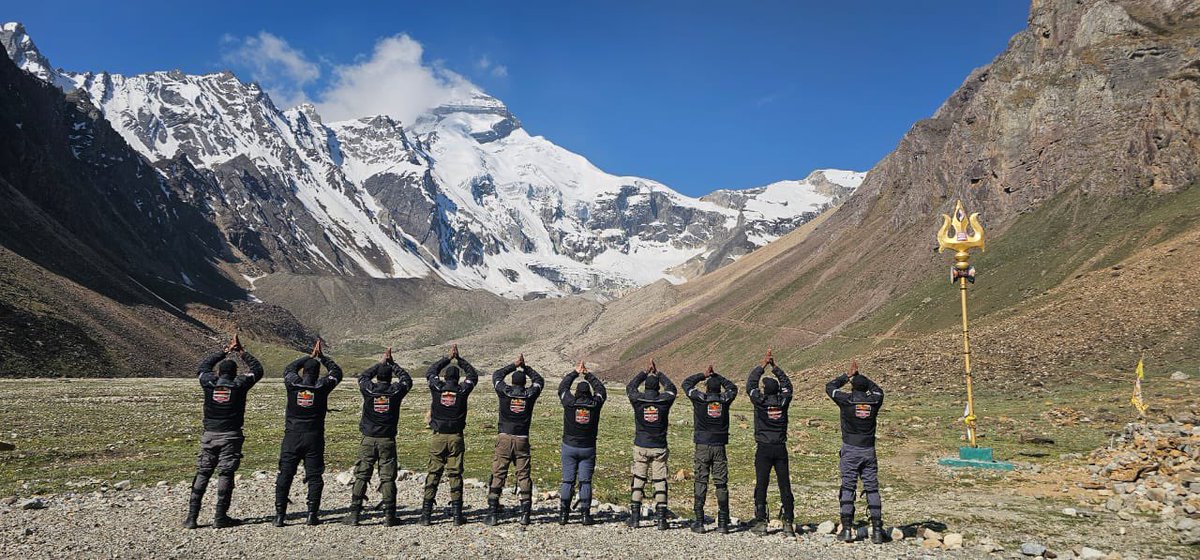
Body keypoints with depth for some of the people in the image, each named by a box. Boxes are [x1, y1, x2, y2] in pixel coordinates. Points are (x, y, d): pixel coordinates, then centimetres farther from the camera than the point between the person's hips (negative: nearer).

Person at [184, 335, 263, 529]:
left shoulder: (209, 383, 2)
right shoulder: (239, 385, -4)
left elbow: (204, 366, 22)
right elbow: (257, 369, 11)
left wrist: (225, 351, 25)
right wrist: (241, 352, 16)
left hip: (209, 435, 2)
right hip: (231, 436, -2)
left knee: (202, 474, 8)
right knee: (225, 475, 1)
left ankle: (192, 517, 8)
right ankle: (220, 517, 2)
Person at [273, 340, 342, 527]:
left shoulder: (293, 385, -2)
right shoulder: (322, 386, -5)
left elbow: (289, 369, 20)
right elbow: (336, 372, 13)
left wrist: (309, 357, 25)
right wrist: (322, 358, 21)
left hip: (292, 437, 1)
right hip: (314, 438, -1)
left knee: (285, 475, 6)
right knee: (314, 477, 5)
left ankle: (280, 515, 6)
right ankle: (312, 515, 2)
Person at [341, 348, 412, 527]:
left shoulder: (368, 389, -3)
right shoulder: (396, 391, -4)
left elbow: (362, 376, 18)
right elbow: (407, 379, 16)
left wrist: (380, 363, 23)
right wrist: (392, 363, 20)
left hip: (368, 439, 0)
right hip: (388, 440, 0)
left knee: (361, 476, 6)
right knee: (387, 478, 2)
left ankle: (354, 514, 5)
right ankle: (389, 516, 3)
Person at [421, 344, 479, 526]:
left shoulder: (437, 388, -1)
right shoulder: (462, 391, -2)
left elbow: (430, 372, 19)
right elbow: (473, 375, 17)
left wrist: (448, 358, 23)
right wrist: (459, 359, 20)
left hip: (438, 437, 0)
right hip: (456, 437, 0)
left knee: (433, 474, 5)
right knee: (455, 475, 3)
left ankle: (426, 514, 3)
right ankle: (457, 514, 4)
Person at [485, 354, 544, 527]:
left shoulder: (505, 392, -1)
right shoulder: (530, 394, 1)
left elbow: (496, 375, 17)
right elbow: (539, 380, 21)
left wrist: (514, 365, 20)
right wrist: (525, 367, 24)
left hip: (504, 438, -1)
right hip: (522, 439, 1)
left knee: (498, 475, 1)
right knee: (523, 475, 6)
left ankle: (492, 513, -1)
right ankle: (525, 513, 5)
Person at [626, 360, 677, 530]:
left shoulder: (637, 400, -6)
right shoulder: (664, 401, -6)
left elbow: (630, 387, 15)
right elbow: (671, 388, 16)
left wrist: (646, 372, 19)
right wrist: (658, 373, 23)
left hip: (641, 447, 0)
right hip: (659, 448, 0)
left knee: (638, 481, 7)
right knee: (660, 483, 3)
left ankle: (634, 518, 7)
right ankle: (661, 519, 2)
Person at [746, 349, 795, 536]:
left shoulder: (760, 401, -8)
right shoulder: (783, 401, -2)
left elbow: (750, 384, 5)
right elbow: (787, 384, 16)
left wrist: (763, 365, 8)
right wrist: (775, 367, 18)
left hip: (763, 449, -2)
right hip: (780, 449, 2)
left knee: (761, 485, 3)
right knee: (785, 486, 6)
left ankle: (761, 523, 3)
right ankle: (788, 523, 6)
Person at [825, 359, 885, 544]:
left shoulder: (846, 400, -9)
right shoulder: (874, 401, -1)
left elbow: (830, 386, 7)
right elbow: (878, 390, 22)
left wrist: (848, 375, 12)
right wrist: (859, 376, 20)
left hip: (850, 451, -2)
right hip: (869, 451, 3)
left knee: (847, 489, 1)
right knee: (872, 490, 6)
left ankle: (847, 529, -1)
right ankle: (877, 530, 5)